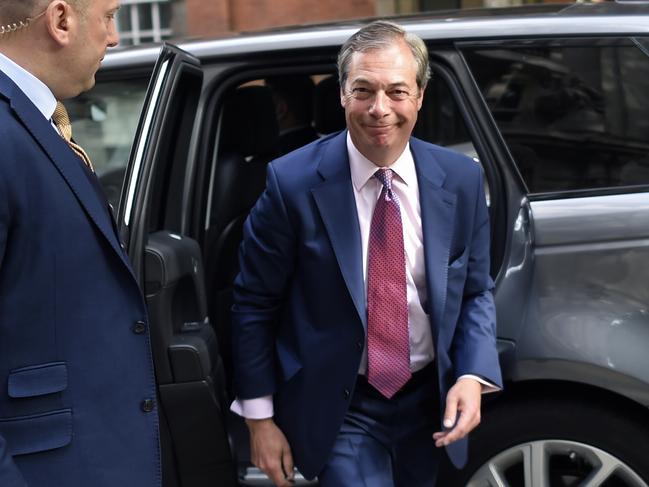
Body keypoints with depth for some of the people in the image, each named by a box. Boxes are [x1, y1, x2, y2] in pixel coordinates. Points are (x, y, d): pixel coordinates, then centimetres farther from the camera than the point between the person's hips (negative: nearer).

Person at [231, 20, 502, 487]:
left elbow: (475, 292, 4)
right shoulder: (294, 183, -16)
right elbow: (255, 305, -8)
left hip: (429, 400, 4)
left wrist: (473, 376, -12)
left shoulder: (461, 179, -6)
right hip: (338, 409, -4)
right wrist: (260, 419, -7)